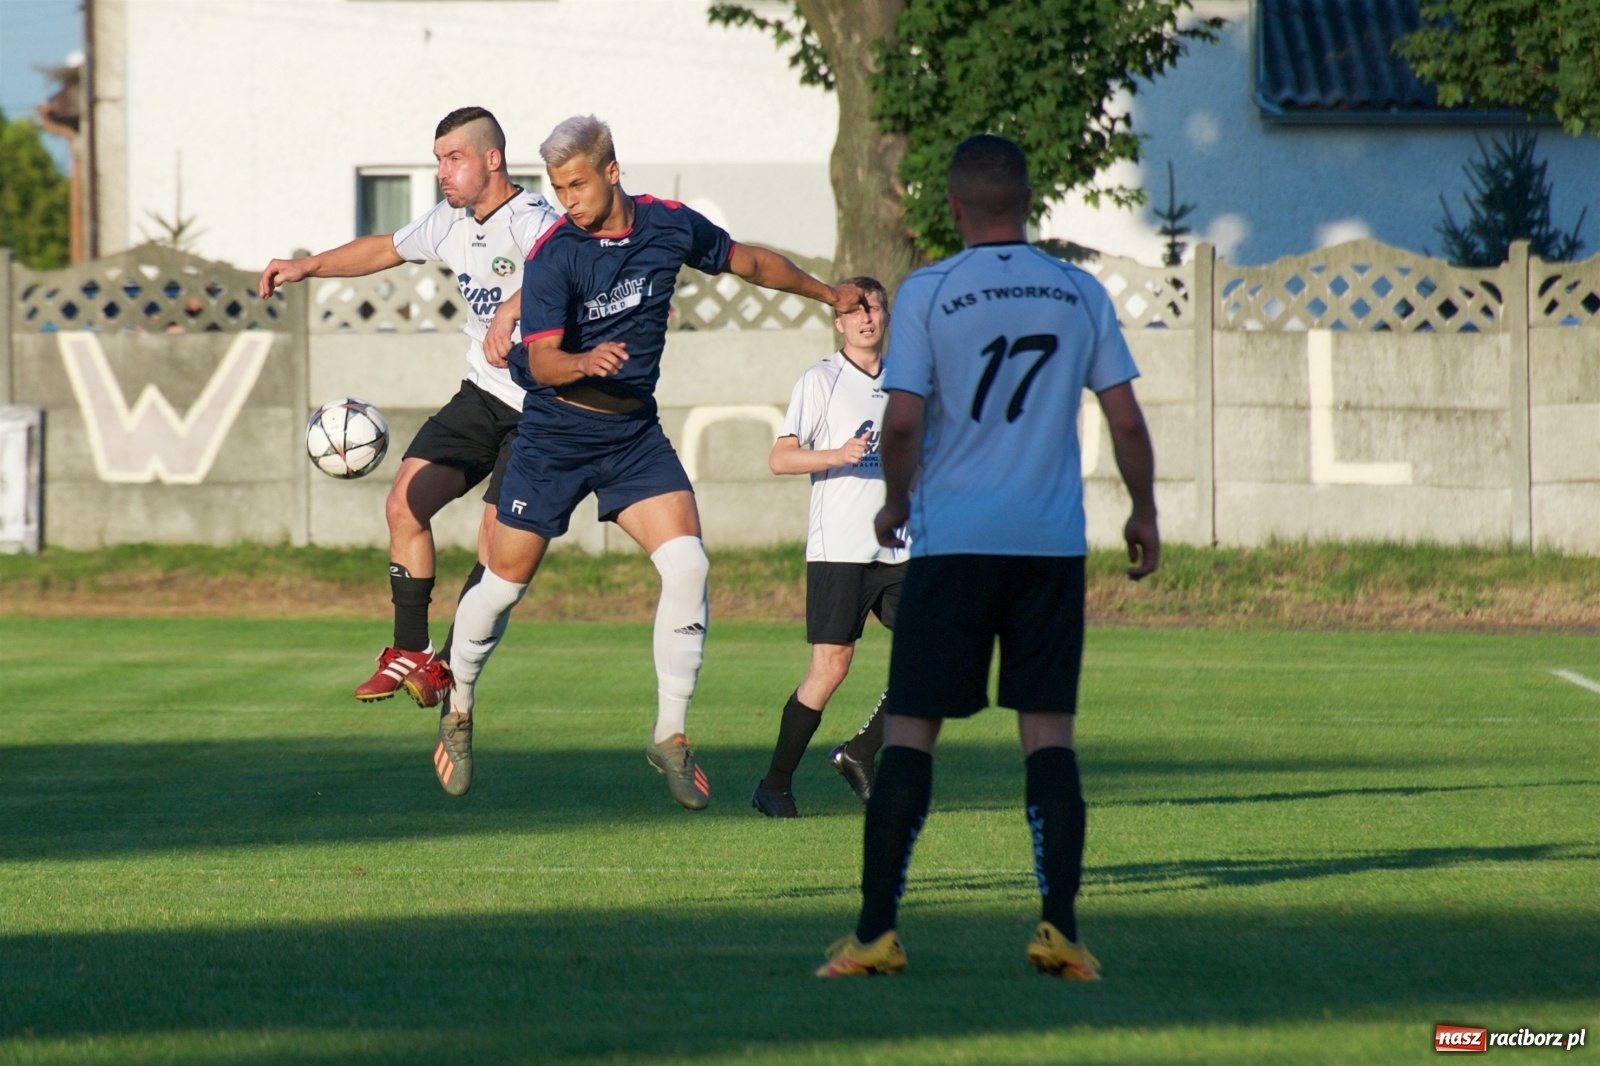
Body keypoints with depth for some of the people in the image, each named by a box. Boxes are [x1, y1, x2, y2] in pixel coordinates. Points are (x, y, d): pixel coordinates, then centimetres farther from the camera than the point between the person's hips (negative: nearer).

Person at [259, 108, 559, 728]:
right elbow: (386, 249, 26)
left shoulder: (528, 220, -21)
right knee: (405, 504, 4)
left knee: (499, 542, -16)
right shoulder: (451, 223, 6)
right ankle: (409, 653, 15)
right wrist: (309, 267, 21)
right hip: (482, 396, 8)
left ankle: (449, 666, -5)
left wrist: (512, 310, -60)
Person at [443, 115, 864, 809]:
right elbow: (541, 361, -23)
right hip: (554, 435, -3)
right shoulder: (553, 256, -17)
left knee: (687, 564, -16)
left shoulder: (669, 226, -5)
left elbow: (747, 261, 14)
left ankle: (671, 734, -6)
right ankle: (457, 711, 31)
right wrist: (584, 362, -46)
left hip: (634, 434, 3)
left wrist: (826, 293, 28)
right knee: (504, 582, 5)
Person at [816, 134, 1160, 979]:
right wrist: (1144, 514, 17)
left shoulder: (926, 294, -4)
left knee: (910, 732, 3)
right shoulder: (1080, 293, 4)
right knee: (1048, 732, 5)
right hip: (1054, 544, 2)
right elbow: (1126, 419, 4)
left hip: (952, 539, -2)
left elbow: (903, 421, -10)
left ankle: (876, 933, 0)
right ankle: (1058, 929, -4)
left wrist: (896, 503, 8)